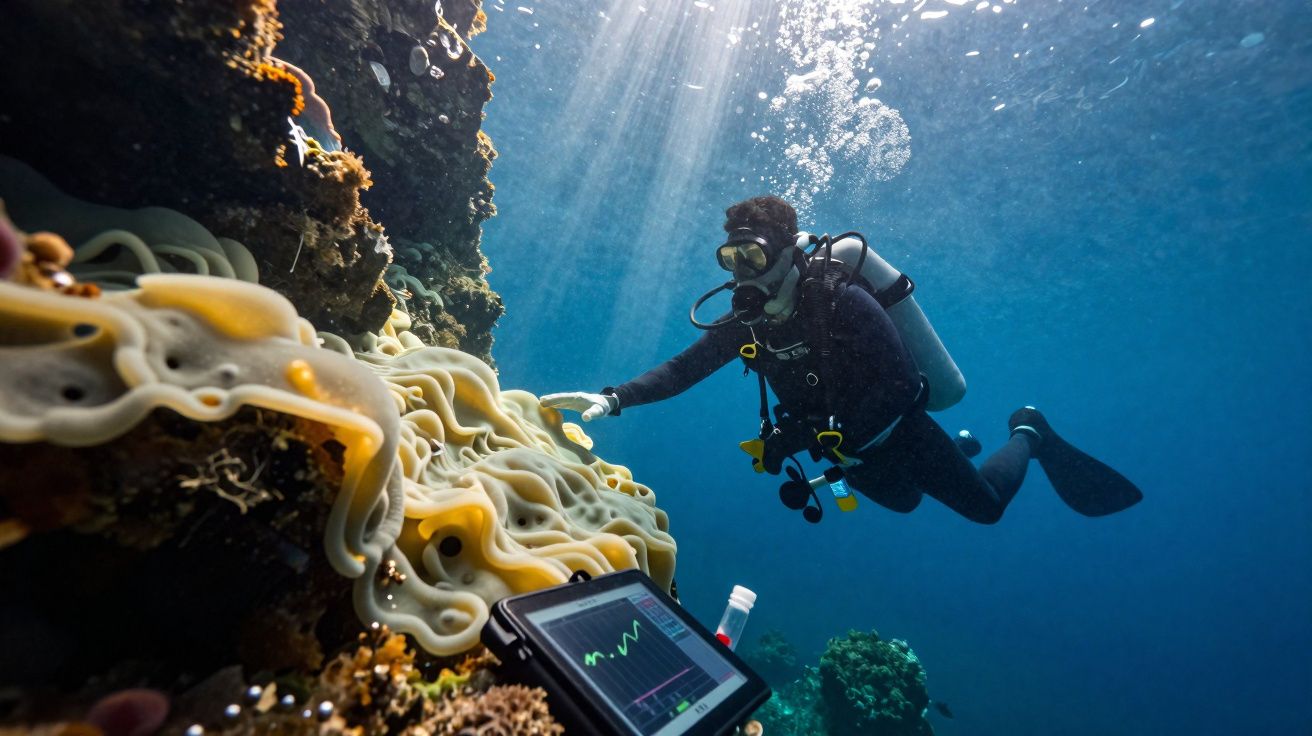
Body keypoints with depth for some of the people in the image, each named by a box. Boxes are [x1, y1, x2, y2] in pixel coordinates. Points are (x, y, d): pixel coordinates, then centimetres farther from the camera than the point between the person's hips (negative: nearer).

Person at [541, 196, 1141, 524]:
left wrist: (811, 437, -40)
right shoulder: (745, 320, -15)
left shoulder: (843, 300, -32)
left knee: (986, 505, 16)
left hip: (899, 434, -5)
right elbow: (681, 370, -20)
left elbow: (899, 389, -33)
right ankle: (958, 448, 55)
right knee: (902, 501, 32)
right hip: (851, 447, 6)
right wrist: (613, 398, -33)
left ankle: (1026, 436, 42)